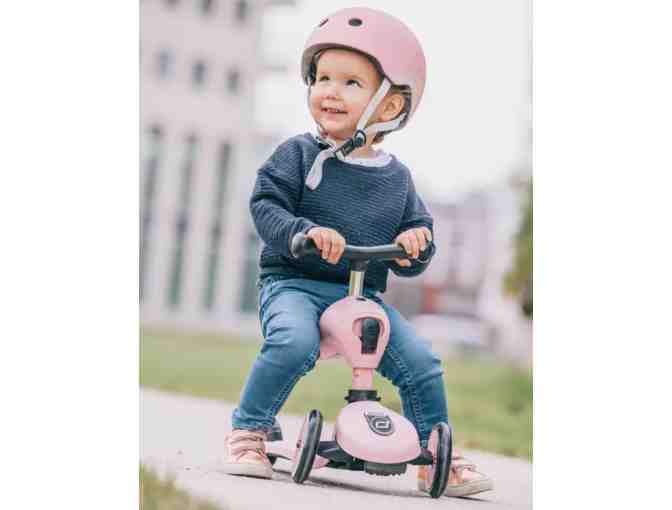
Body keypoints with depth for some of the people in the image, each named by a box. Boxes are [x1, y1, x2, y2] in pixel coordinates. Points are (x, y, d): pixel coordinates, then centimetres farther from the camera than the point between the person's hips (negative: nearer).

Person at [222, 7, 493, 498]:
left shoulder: (396, 177, 8)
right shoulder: (299, 155, -2)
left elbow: (418, 226, 15)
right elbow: (265, 205, -8)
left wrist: (415, 246, -9)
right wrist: (305, 231, -26)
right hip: (295, 283, -3)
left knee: (423, 363, -9)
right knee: (294, 342, -34)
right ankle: (248, 431, -14)